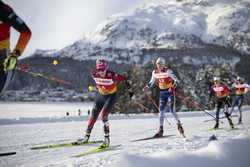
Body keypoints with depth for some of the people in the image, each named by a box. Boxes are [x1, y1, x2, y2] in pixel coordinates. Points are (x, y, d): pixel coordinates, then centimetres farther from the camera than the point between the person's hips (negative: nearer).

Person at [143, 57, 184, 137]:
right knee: (161, 111, 0)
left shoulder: (168, 71, -15)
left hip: (170, 92, -5)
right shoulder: (155, 72, 1)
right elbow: (151, 82, 15)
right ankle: (160, 130, 5)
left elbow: (176, 80, -17)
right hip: (162, 93, 5)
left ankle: (179, 126, 13)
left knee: (171, 110, -8)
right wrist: (147, 87, -4)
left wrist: (173, 87, -35)